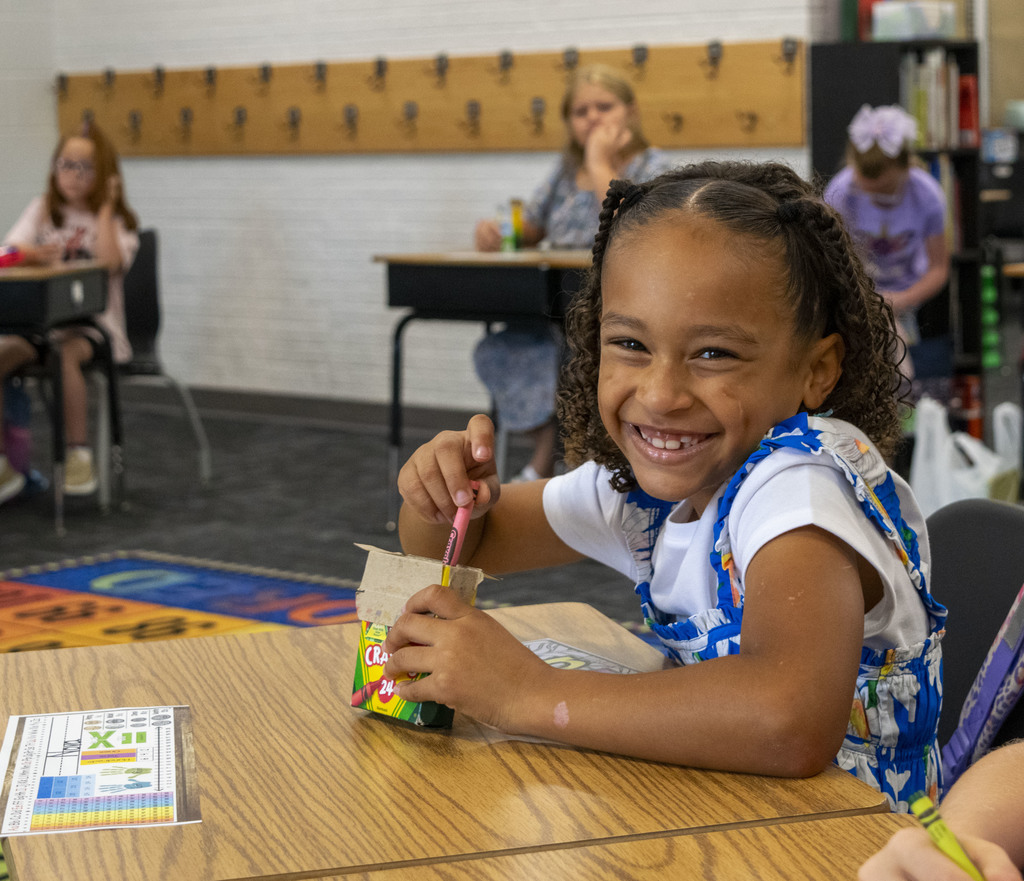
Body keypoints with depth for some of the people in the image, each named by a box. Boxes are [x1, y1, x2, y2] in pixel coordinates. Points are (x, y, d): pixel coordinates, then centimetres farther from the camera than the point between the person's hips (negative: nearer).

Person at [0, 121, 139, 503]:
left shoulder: (117, 220, 6)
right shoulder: (42, 209, 14)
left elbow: (109, 261, -16)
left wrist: (105, 207, -9)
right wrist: (35, 253, -26)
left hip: (92, 325, -3)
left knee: (65, 355, -36)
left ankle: (79, 455, -25)